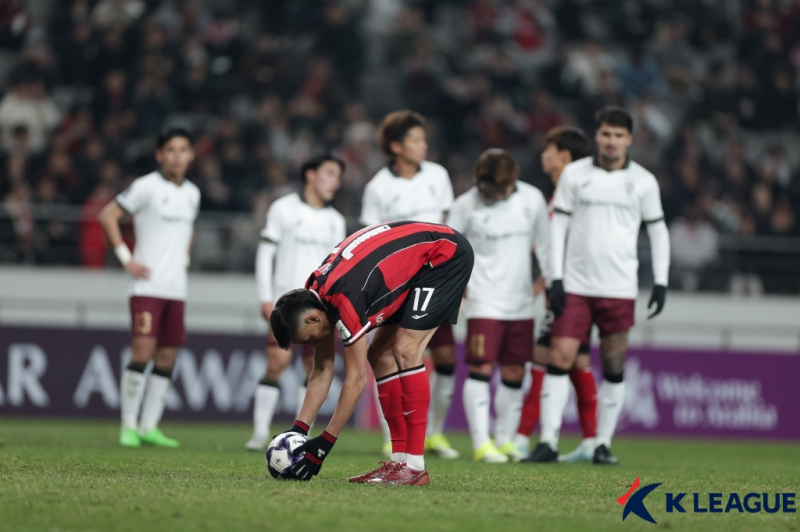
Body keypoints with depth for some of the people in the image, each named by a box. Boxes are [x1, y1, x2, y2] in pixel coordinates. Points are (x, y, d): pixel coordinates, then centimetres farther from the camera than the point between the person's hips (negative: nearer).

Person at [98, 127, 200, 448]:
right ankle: (129, 425, -7)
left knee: (167, 358, 4)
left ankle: (149, 427, 8)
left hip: (177, 287, 6)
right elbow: (108, 216, -6)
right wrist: (126, 258, -10)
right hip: (148, 285, -6)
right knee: (142, 352, -13)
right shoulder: (147, 187, -7)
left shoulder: (192, 193, 13)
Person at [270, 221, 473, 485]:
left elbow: (356, 378, -24)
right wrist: (298, 429, 0)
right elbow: (323, 369, 6)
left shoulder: (343, 299, -29)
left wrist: (325, 442, -20)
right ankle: (400, 460, 4)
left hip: (447, 255, -10)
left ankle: (414, 465, -19)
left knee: (404, 351, -19)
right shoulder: (313, 297, -3)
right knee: (380, 355, 4)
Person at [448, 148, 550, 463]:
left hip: (520, 303, 4)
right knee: (482, 368, -11)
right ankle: (482, 443, -10)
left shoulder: (532, 199, 2)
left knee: (514, 373, 7)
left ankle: (505, 440, 16)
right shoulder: (467, 205, -7)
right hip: (484, 303, -4)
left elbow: (544, 245, 13)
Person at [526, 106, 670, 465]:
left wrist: (660, 283, 2)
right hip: (575, 285, 0)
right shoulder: (574, 174, 3)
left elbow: (657, 231, 10)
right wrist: (556, 277, -3)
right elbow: (558, 226, 5)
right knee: (559, 358, -8)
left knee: (614, 368, 2)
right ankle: (548, 442, -7)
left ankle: (603, 445, 10)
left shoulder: (643, 182, 4)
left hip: (619, 288, 0)